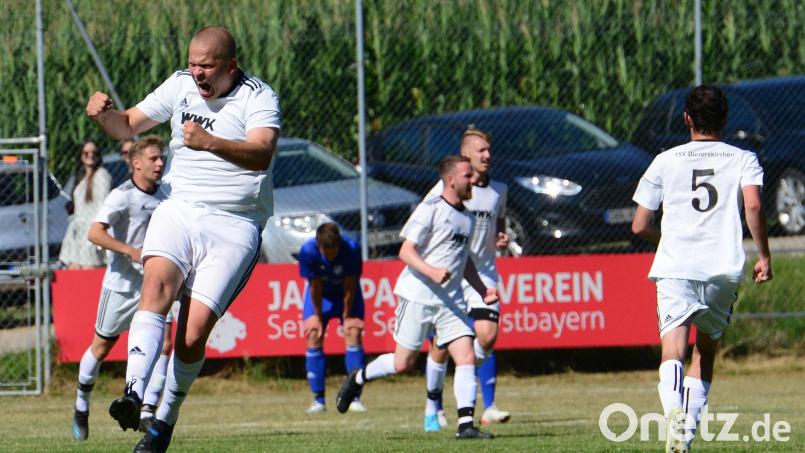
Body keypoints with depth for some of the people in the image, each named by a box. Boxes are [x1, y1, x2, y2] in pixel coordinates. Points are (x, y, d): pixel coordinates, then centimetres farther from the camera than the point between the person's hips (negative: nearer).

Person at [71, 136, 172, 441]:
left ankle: (147, 412, -11)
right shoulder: (122, 196, -13)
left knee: (163, 343, -13)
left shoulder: (161, 198, 8)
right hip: (121, 285, -5)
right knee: (101, 347, 8)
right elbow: (95, 233, -23)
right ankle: (81, 405, 30)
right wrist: (131, 251, -30)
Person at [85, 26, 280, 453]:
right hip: (178, 210, 3)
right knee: (157, 283, -28)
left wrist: (210, 142, -43)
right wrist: (104, 114, -7)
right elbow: (128, 126, 17)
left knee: (193, 334, -12)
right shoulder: (180, 85, 8)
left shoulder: (259, 97, -7)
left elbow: (261, 154, -26)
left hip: (233, 226, -3)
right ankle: (133, 394, -43)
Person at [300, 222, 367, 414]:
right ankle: (318, 399, -5)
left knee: (353, 333, -16)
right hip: (320, 294, 1)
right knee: (314, 336, -11)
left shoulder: (352, 249, -32)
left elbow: (350, 287, -22)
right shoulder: (308, 251, -31)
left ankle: (354, 397, -14)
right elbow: (315, 287, -20)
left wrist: (347, 316, -16)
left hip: (346, 293, -1)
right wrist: (318, 317, -13)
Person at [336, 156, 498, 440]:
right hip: (418, 296, -6)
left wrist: (482, 290, 17)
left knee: (467, 358, -10)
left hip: (451, 302, 6)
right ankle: (358, 379, 27)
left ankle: (466, 425, -12)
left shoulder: (468, 218, 16)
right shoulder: (430, 209, -7)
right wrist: (431, 272, -27)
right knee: (403, 363, 0)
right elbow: (406, 251, -12)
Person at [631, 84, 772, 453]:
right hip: (724, 269, 1)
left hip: (675, 269, -1)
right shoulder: (743, 160, 9)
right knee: (705, 352, 18)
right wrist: (763, 255, -1)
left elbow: (639, 226, 12)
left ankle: (675, 412, -43)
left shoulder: (665, 161, 11)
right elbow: (754, 206, -10)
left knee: (673, 351, -15)